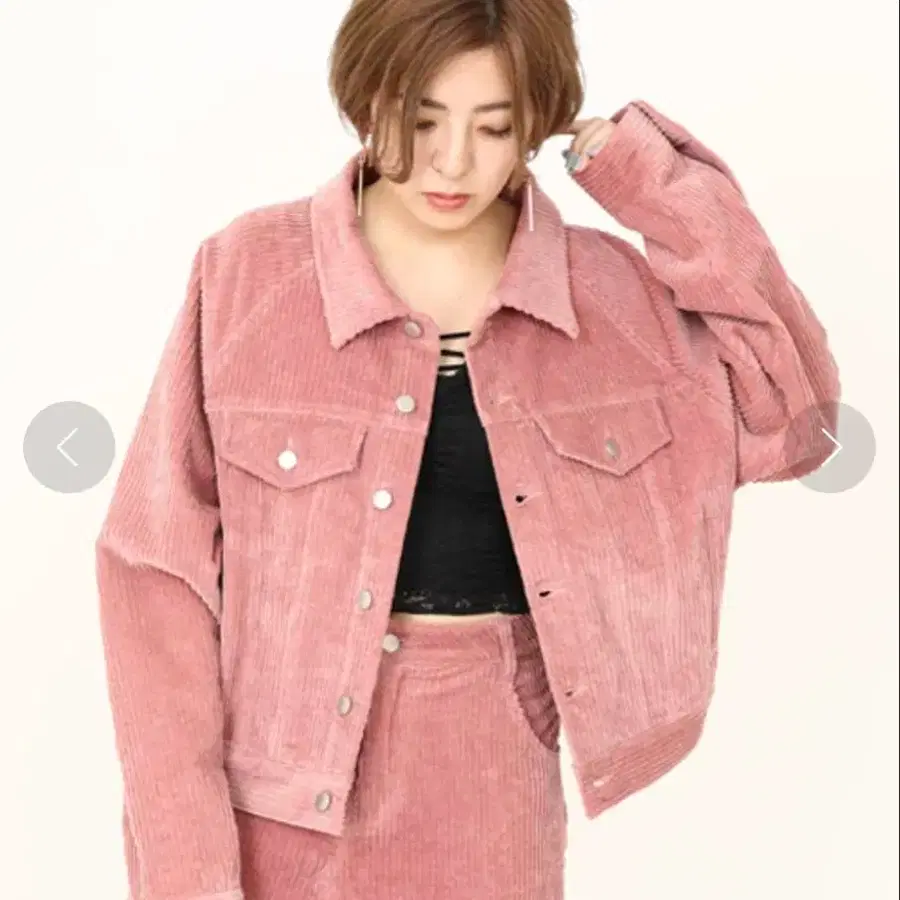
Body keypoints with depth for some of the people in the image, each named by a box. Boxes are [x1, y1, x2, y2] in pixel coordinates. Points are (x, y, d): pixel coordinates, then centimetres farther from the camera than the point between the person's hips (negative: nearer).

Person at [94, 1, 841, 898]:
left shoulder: (608, 290, -1)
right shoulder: (247, 274, -9)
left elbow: (790, 422, -9)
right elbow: (160, 565, -8)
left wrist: (670, 190, -10)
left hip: (492, 783, 2)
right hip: (287, 791, -1)